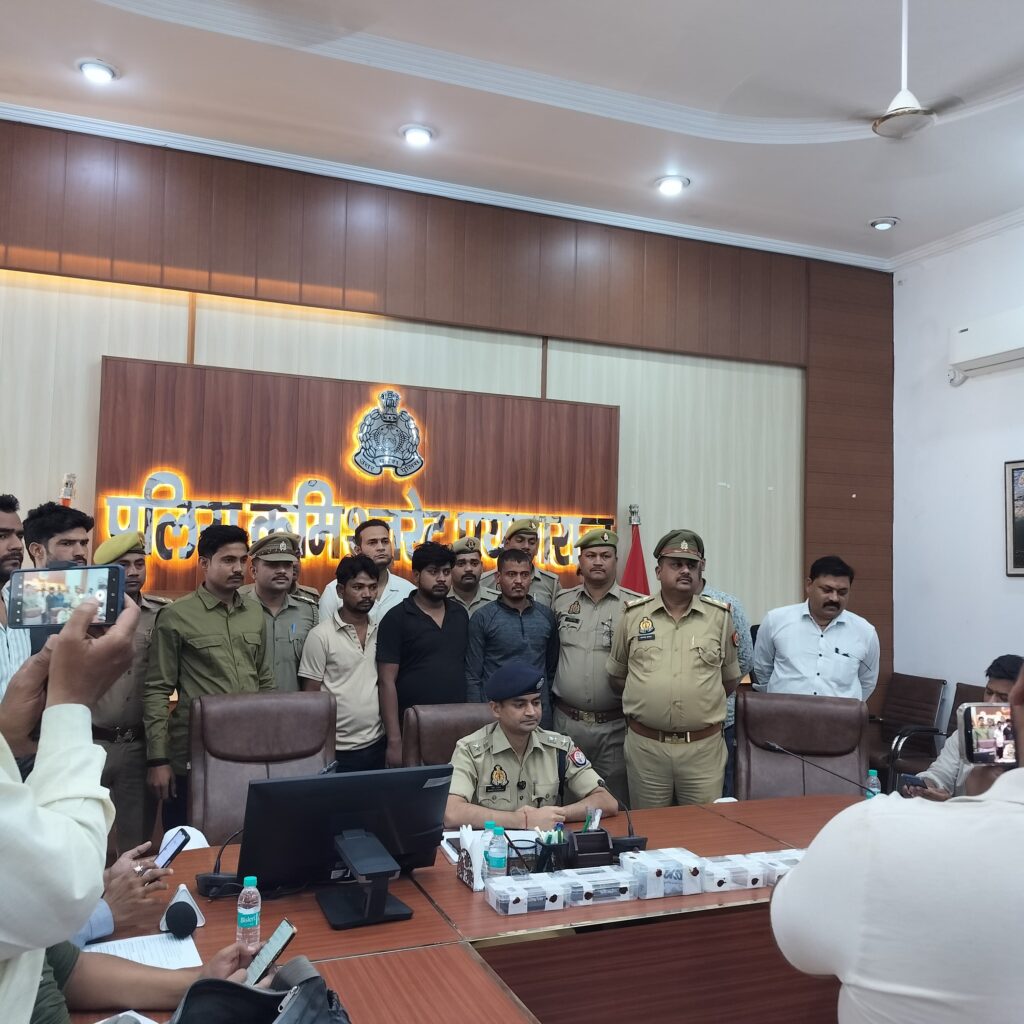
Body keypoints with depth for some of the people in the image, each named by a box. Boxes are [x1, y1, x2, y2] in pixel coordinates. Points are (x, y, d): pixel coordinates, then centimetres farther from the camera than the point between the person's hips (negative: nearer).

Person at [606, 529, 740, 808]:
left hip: (704, 746, 0)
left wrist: (700, 704, 10)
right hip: (644, 745, 0)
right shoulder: (633, 615, 3)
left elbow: (730, 680, 13)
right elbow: (617, 676, 13)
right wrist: (644, 701, 9)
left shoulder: (720, 616, 3)